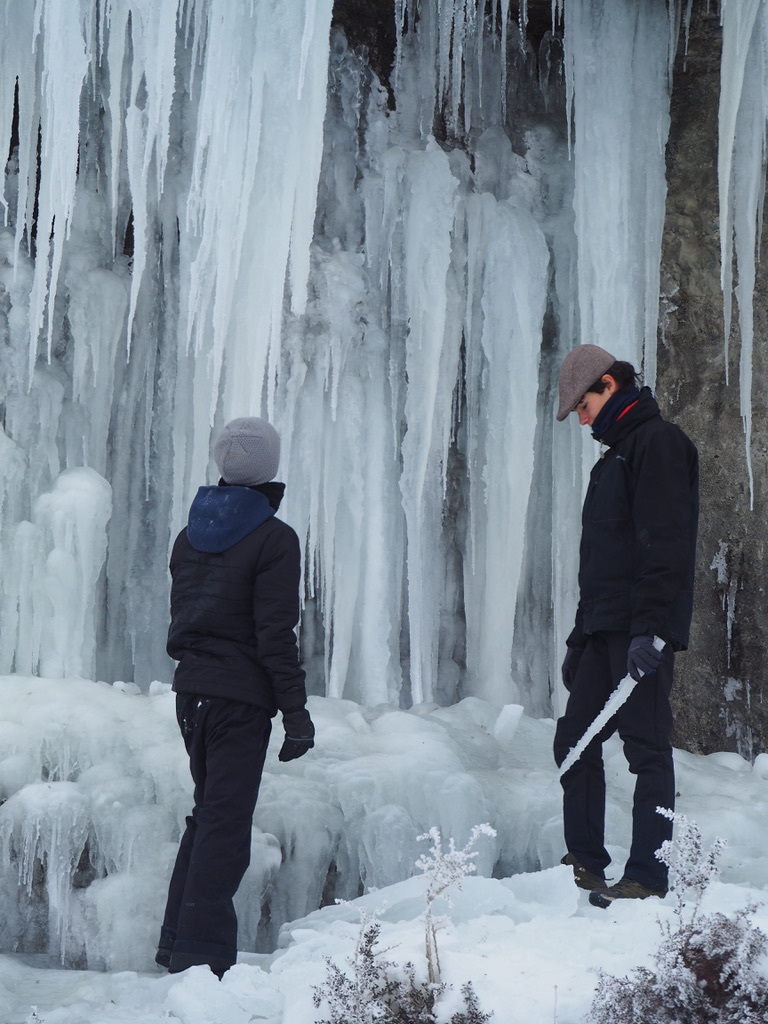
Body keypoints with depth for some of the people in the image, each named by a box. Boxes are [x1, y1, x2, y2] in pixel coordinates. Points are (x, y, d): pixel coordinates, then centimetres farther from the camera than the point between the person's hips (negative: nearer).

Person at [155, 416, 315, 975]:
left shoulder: (191, 533, 11)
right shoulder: (274, 539, -10)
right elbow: (276, 634, -15)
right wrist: (296, 712, -12)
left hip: (192, 689, 7)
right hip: (242, 695, -7)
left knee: (208, 812, 18)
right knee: (226, 821, -4)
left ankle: (178, 942, 20)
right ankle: (202, 947, -6)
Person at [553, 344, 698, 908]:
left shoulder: (658, 443, -7)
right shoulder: (614, 457, 24)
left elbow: (666, 543, -17)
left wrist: (650, 627, -24)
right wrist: (581, 636, 24)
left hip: (641, 630, -10)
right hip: (606, 629, 10)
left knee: (646, 747, -9)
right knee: (575, 741, 8)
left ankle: (648, 877, -10)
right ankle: (586, 862, 13)